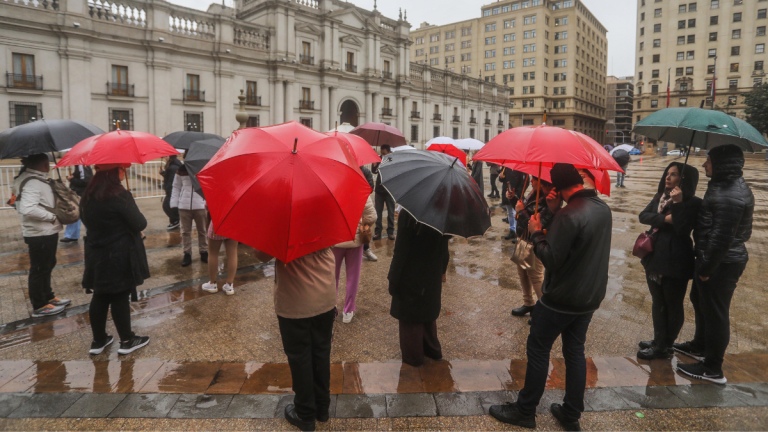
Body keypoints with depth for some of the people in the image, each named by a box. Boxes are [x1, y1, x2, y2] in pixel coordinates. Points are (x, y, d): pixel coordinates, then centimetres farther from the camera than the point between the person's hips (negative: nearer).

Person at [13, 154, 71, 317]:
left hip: (47, 232, 10)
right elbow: (28, 209, -32)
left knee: (47, 266, 22)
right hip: (39, 234, -10)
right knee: (39, 270, 2)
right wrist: (52, 217, -23)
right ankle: (39, 306, 13)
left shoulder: (38, 179, 10)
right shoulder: (32, 183, -22)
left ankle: (48, 297, 36)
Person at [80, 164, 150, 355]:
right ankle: (127, 341, 14)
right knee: (121, 298, 2)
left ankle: (98, 340, 25)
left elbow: (85, 220, 16)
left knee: (99, 298, 15)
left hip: (96, 256, 7)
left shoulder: (88, 196, 4)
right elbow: (140, 224, -17)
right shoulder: (120, 196, -20)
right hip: (120, 258, -7)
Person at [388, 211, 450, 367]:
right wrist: (441, 269, 18)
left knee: (409, 318, 11)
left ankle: (412, 356, 24)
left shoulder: (408, 215, -23)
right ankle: (433, 349, 38)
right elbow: (444, 250, 5)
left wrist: (393, 279, -11)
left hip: (410, 277, -6)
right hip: (433, 276, 6)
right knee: (428, 312, 24)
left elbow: (401, 251, -19)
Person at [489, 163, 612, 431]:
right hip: (590, 297, 8)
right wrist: (553, 211, 2)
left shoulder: (568, 215, -24)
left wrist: (536, 233, -10)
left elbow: (551, 259, -24)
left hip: (560, 299, -8)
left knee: (538, 350, 6)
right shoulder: (603, 209, 3)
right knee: (575, 352, 18)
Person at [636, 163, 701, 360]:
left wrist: (678, 203, -24)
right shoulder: (659, 197, 8)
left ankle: (665, 346, 19)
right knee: (658, 303, 17)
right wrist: (665, 219, -18)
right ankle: (659, 341, 30)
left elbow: (682, 229, -22)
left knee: (673, 306, 8)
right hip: (655, 257, 7)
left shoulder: (693, 203, -11)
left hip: (675, 262, -7)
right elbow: (643, 216, -4)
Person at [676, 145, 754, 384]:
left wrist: (706, 269, -18)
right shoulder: (730, 185, 9)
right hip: (721, 260, 11)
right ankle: (700, 346, 45)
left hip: (722, 264, -11)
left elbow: (721, 239, -26)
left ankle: (712, 369, 17)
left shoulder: (729, 196, -25)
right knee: (699, 300, 25)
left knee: (715, 313, 2)